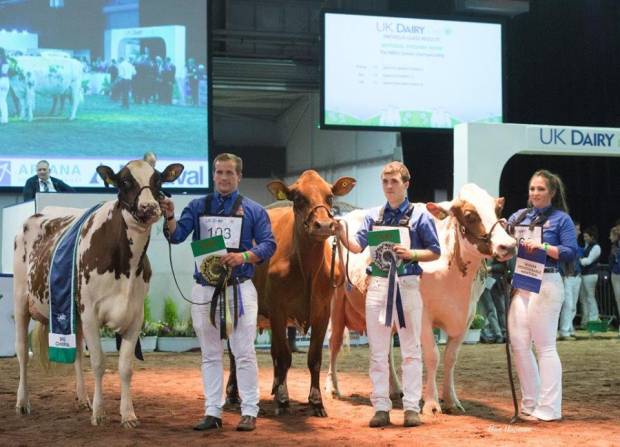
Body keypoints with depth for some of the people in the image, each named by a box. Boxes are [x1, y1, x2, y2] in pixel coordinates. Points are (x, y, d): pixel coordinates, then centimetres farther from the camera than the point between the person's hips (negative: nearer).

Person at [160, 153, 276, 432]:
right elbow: (176, 236, -1)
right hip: (204, 289, 3)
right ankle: (213, 412, 16)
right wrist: (169, 217, -21)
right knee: (210, 354, 9)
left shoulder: (252, 210, 4)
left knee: (244, 352, -1)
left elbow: (268, 244, -2)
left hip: (239, 289, -2)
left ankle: (249, 412, 7)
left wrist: (244, 256, -19)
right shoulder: (198, 207, 10)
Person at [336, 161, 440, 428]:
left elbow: (435, 252, 1)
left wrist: (411, 254, -16)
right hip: (377, 285, 3)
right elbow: (357, 246, 1)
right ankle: (381, 407, 10)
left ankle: (411, 407, 7)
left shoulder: (419, 216, 1)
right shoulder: (374, 216, 11)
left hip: (407, 285, -3)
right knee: (378, 351, 5)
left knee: (411, 349, 3)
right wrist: (342, 234, -17)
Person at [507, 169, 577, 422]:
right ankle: (530, 404, 17)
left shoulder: (561, 219, 0)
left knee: (545, 346, -3)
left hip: (546, 285, -6)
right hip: (520, 284, 6)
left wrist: (543, 247, -19)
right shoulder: (519, 216, 15)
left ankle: (548, 409, 3)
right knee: (518, 344, 5)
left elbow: (571, 252, -9)